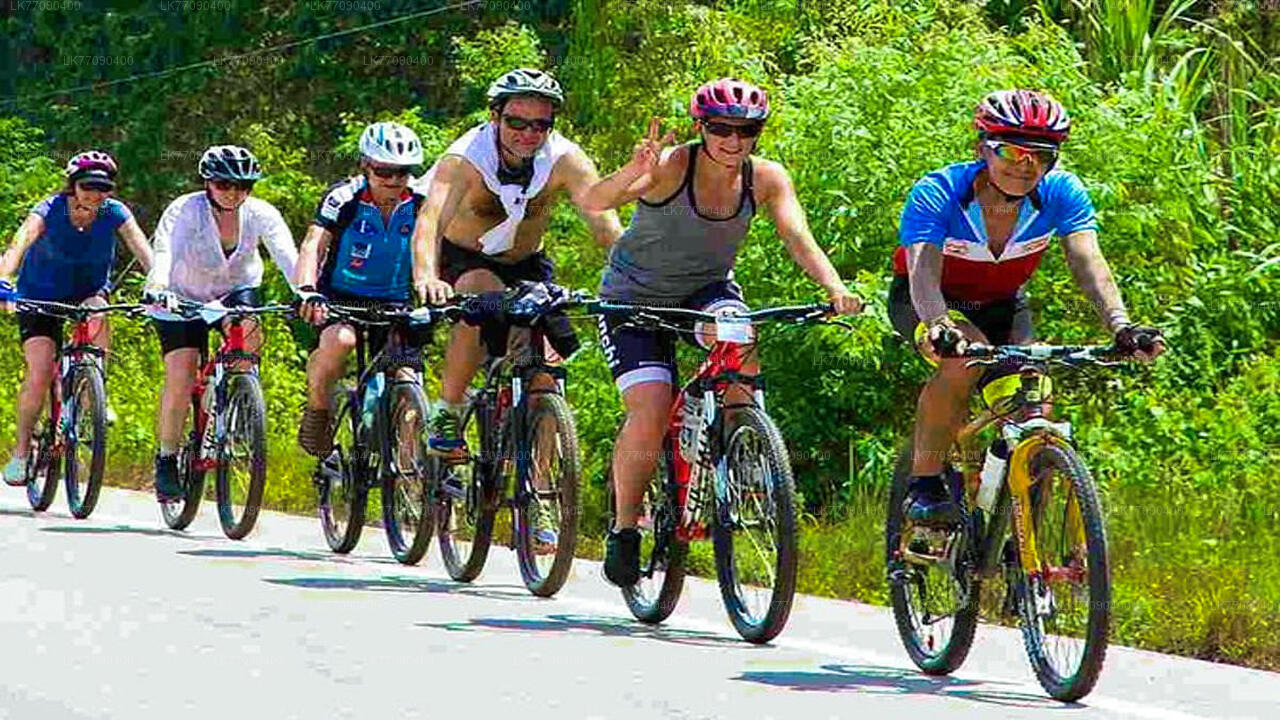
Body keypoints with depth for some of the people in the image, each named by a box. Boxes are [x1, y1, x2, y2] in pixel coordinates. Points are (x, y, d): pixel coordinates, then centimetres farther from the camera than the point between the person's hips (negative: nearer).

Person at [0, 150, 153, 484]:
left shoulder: (115, 213, -16)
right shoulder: (49, 211, -22)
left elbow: (145, 254, -26)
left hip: (88, 291, 2)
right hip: (41, 295, -2)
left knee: (96, 314, -33)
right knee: (39, 372, -17)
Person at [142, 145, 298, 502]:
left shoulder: (261, 214, -20)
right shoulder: (184, 211, -26)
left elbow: (288, 257, -33)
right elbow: (164, 252, -42)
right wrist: (157, 290, -62)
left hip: (236, 290, 2)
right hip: (183, 298, -2)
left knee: (249, 334, -31)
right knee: (180, 382, -15)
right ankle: (166, 459, 3)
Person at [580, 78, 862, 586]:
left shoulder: (766, 178, -14)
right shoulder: (671, 167, -26)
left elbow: (798, 237, -27)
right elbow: (596, 201, -40)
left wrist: (834, 287, -46)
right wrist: (636, 172, -62)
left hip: (706, 288, 3)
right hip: (636, 297, -3)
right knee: (651, 410, -20)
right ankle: (624, 528, 1)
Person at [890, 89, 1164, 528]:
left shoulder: (1061, 193, -22)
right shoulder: (936, 195, -31)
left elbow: (1089, 265, -32)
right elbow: (924, 274, -44)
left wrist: (1120, 326, -51)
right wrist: (940, 326, -65)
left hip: (1001, 306, 4)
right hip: (922, 303, -3)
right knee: (966, 356, -35)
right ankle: (923, 486, -22)